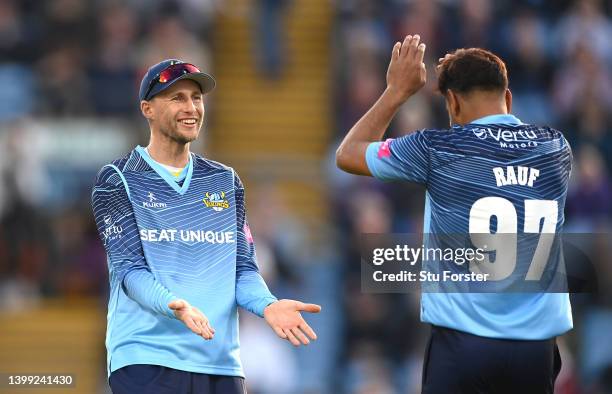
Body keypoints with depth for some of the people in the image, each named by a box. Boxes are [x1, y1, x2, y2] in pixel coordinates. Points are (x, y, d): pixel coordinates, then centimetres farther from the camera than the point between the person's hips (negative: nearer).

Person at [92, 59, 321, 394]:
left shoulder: (226, 182, 16)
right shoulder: (117, 181, 2)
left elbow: (243, 267, 11)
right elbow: (130, 268, -8)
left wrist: (267, 305, -11)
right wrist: (176, 306, -28)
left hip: (220, 364, 4)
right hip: (145, 361, -4)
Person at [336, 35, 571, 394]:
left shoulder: (437, 150, -5)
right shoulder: (556, 148, 5)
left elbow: (347, 155, 10)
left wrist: (397, 92, 18)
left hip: (462, 342, -3)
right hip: (538, 346, 3)